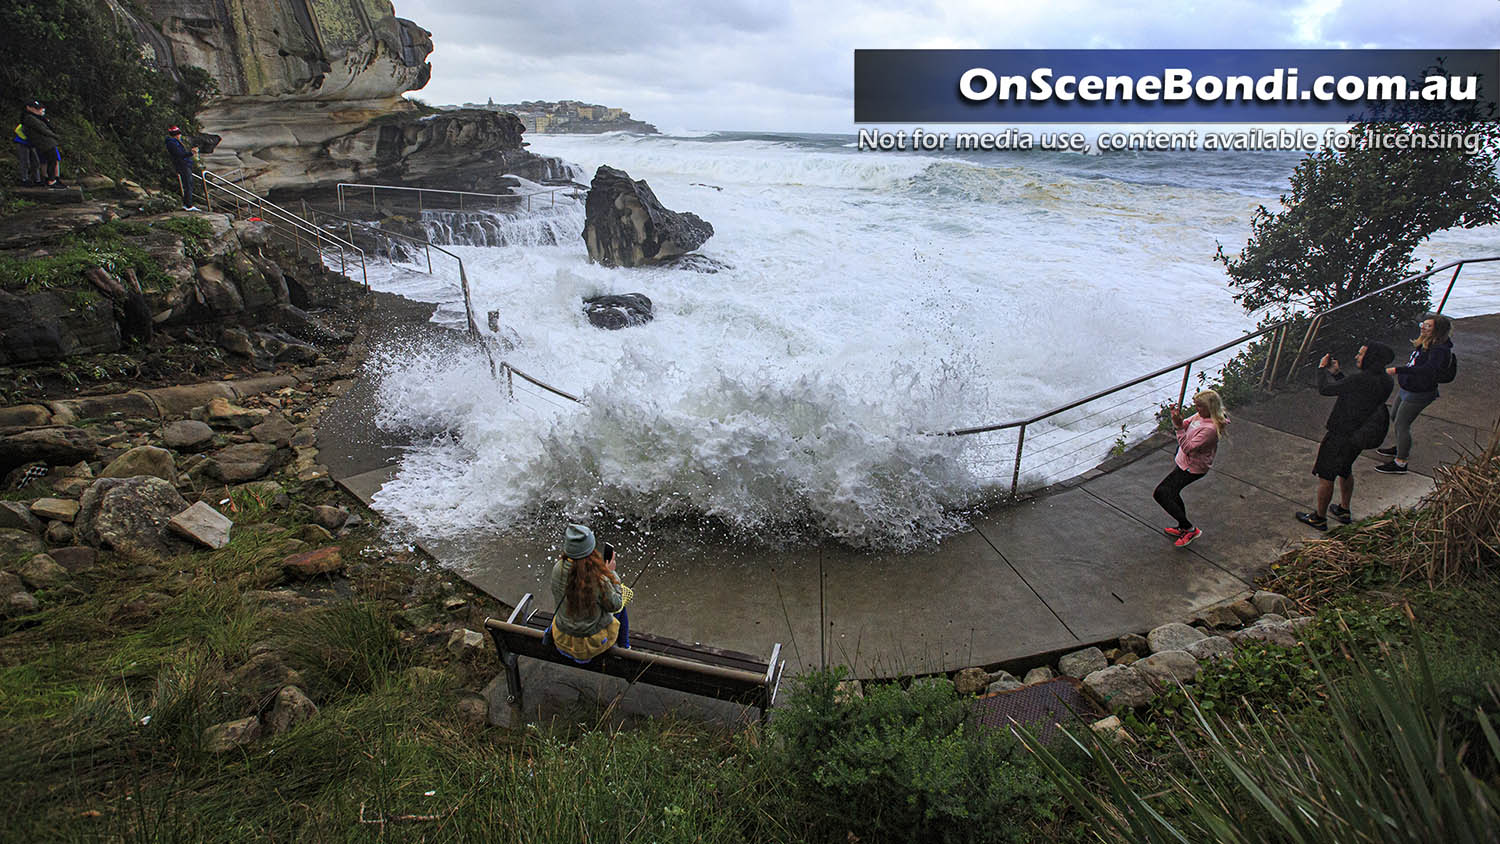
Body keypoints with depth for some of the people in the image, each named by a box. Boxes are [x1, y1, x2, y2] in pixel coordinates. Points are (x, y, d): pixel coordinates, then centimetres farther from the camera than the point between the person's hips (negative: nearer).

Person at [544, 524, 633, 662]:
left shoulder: (558, 569, -21)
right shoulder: (599, 579, -33)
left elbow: (557, 598, -1)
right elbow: (614, 606, -15)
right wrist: (610, 573, -11)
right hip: (593, 642, -4)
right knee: (620, 609, 27)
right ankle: (624, 648, 49)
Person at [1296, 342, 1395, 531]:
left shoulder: (1363, 379, -29)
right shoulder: (1386, 382, -1)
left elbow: (1324, 389, -23)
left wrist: (1322, 368, -6)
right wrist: (1336, 373, 10)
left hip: (1340, 436, -8)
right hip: (1359, 435, 9)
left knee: (1325, 476, 6)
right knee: (1345, 471, 27)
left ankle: (1319, 518, 18)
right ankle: (1344, 511, 41)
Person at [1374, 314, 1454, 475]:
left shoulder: (1439, 350, -26)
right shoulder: (1426, 344, 3)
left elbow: (1429, 369, -44)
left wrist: (1397, 370, -49)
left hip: (1418, 394, -10)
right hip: (1406, 389, 10)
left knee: (1401, 425, -4)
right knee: (1394, 417, 25)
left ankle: (1400, 463, 6)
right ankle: (1401, 448, 46)